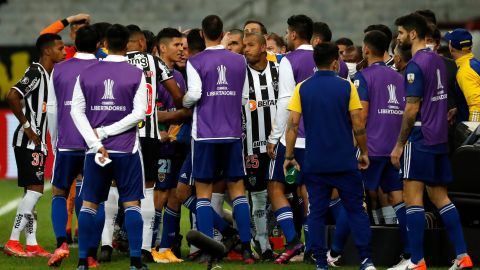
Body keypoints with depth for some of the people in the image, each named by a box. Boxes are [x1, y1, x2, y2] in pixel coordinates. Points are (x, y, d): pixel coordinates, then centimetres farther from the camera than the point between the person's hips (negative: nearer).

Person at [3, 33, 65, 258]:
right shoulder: (35, 72, -14)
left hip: (37, 142, 10)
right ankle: (13, 242, -10)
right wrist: (27, 126, -19)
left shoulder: (48, 75, 16)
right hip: (28, 141, -10)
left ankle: (31, 244, 13)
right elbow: (12, 96, -25)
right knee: (34, 190, -11)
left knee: (31, 192, 10)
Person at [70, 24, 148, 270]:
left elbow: (77, 111, -1)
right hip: (127, 148, -2)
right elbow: (139, 113, -9)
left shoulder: (86, 74, 4)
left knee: (89, 204, 7)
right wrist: (106, 132, -8)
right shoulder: (136, 75, -3)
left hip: (95, 148, 2)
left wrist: (96, 143, -6)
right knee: (131, 204, 2)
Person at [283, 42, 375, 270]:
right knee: (356, 210, 6)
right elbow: (358, 125, -4)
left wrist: (289, 157, 3)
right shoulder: (346, 87, -4)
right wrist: (364, 152, 8)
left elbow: (293, 125, -3)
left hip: (314, 163, 1)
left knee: (316, 213, 6)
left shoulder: (302, 88, 1)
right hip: (345, 162, -1)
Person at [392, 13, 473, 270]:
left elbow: (412, 109, -17)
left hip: (420, 140, -9)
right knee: (439, 196, 12)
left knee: (413, 198, -5)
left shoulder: (415, 66, -15)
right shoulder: (438, 61, 12)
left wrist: (399, 145, -12)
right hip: (440, 138, 9)